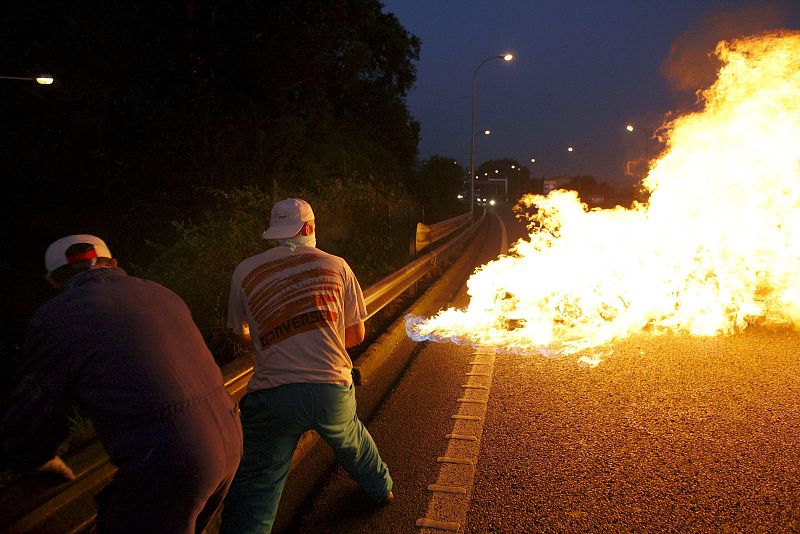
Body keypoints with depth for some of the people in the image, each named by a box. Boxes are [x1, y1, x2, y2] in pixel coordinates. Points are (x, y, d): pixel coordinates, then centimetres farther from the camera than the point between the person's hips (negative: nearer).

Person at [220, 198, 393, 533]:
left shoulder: (245, 272, 3)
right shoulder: (336, 266, 4)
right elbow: (356, 334, 10)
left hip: (274, 395, -2)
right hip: (333, 390, 3)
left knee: (254, 485, 9)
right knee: (350, 440, 32)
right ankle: (381, 488, 55)